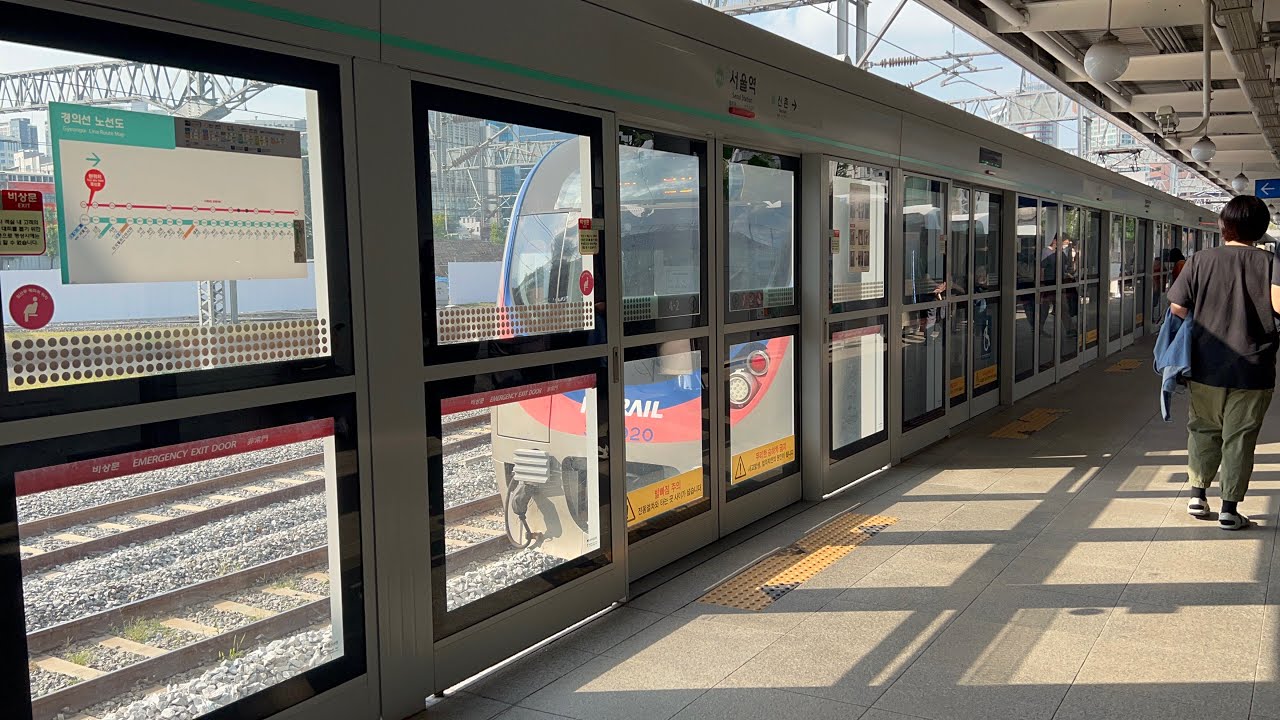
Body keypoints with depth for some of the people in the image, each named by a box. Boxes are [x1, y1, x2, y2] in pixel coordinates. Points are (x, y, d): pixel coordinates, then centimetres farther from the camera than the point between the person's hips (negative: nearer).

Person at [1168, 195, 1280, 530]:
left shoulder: (1200, 260, -2)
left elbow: (1177, 308, -4)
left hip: (1206, 367, 1)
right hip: (1252, 370, -1)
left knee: (1203, 430, 18)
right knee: (1239, 438, 6)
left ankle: (1197, 494, 23)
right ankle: (1230, 507, 10)